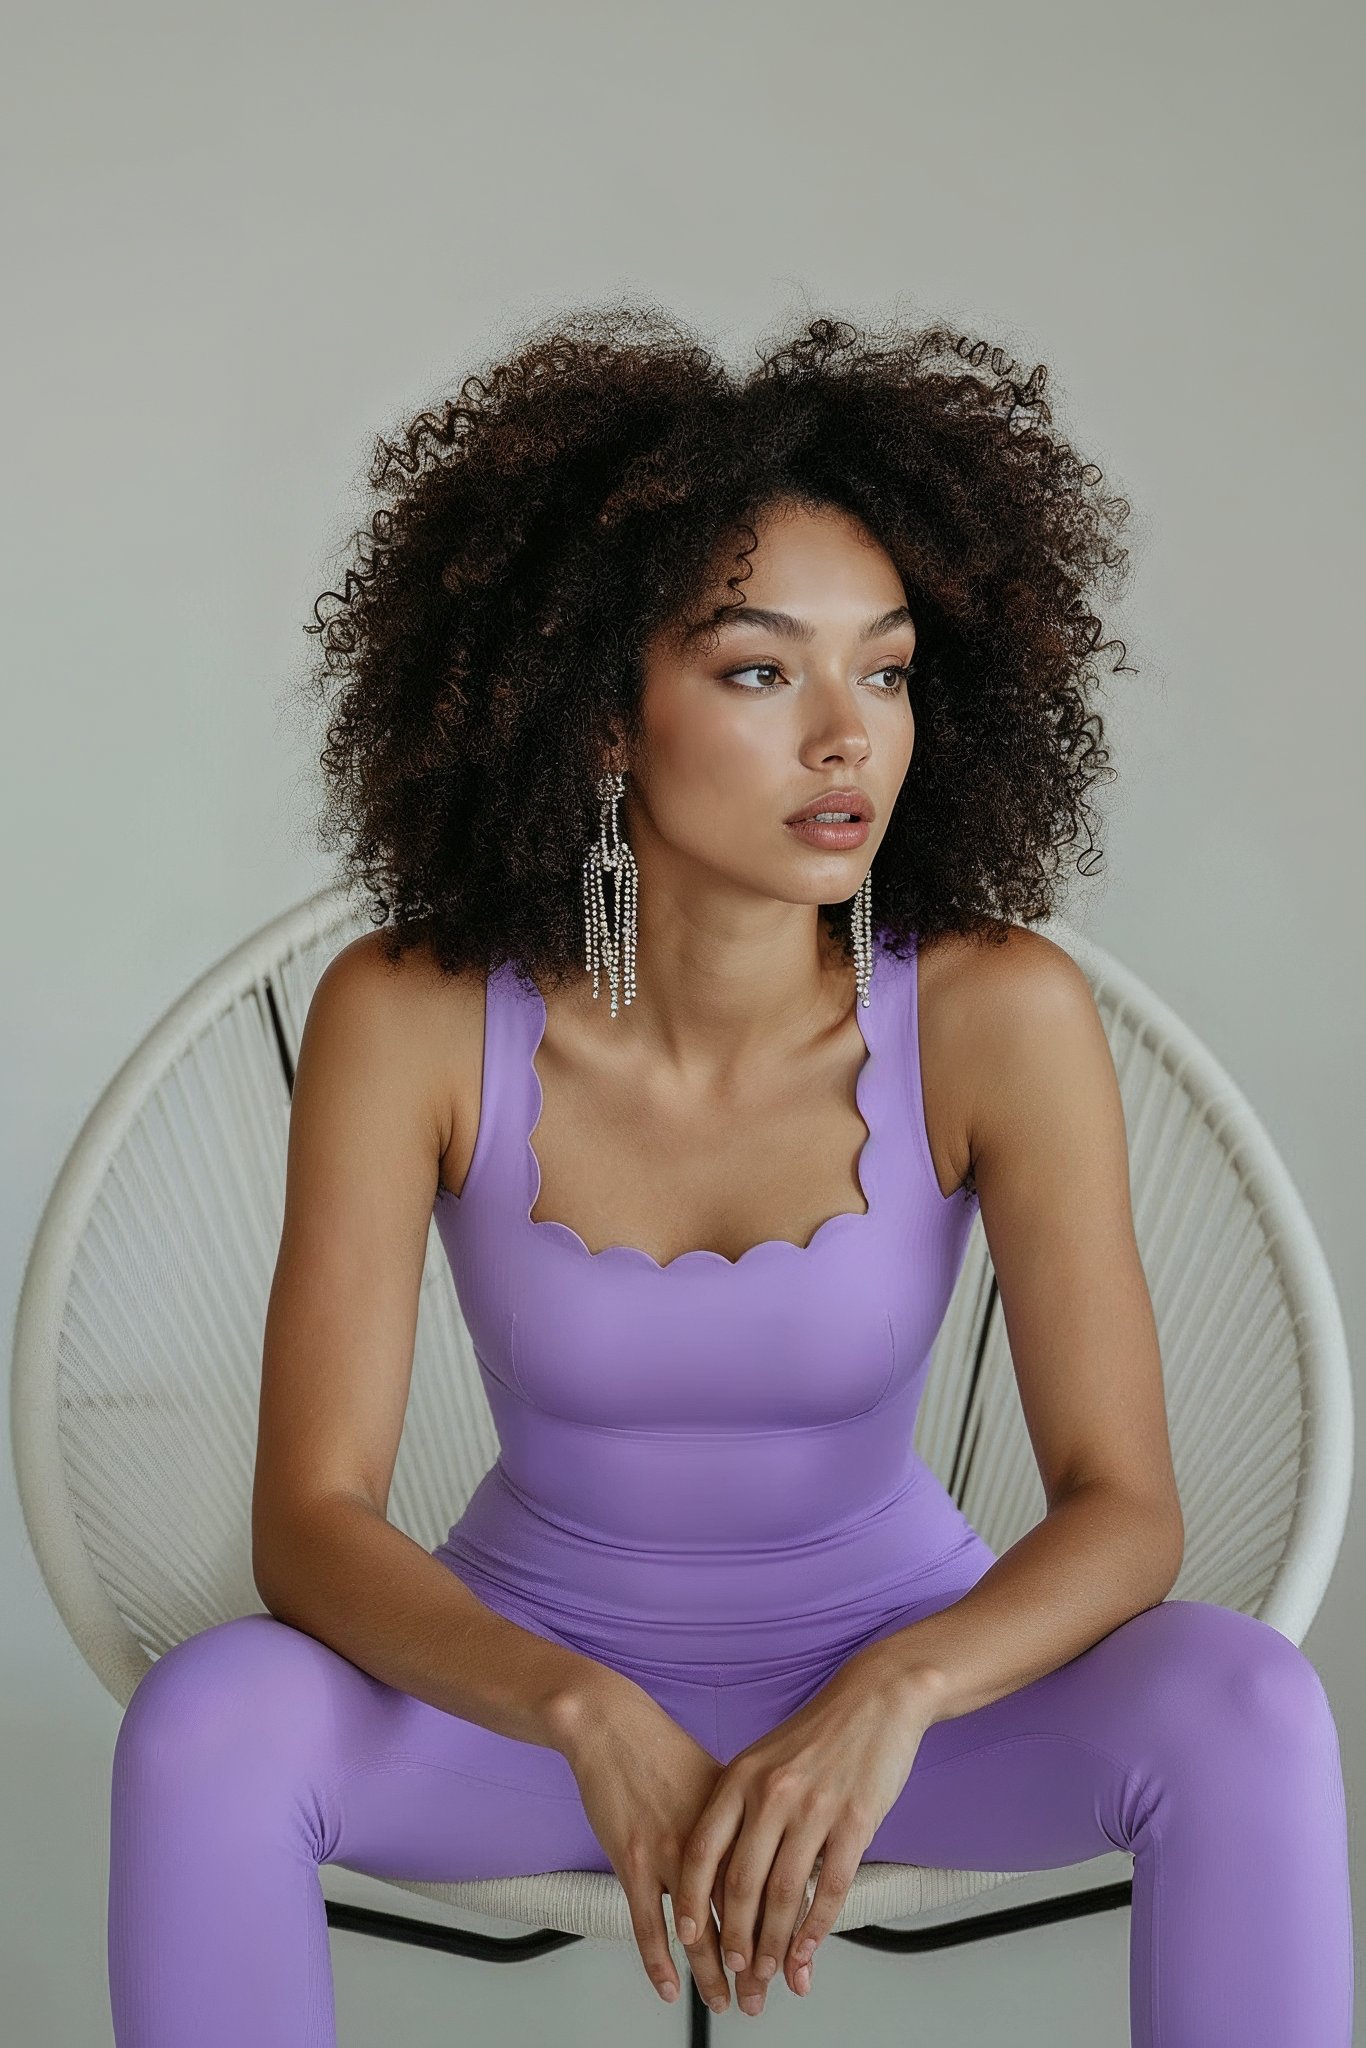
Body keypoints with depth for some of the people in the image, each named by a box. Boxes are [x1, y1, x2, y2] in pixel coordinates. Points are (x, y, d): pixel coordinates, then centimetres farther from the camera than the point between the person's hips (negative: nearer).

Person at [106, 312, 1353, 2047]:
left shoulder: (999, 1016, -20)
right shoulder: (410, 1019, -20)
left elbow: (1124, 1509, -21)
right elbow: (311, 1523, -22)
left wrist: (889, 1698, -40)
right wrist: (596, 1718, -39)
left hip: (887, 1670, 1)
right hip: (539, 1677, 0)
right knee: (202, 1724, -30)